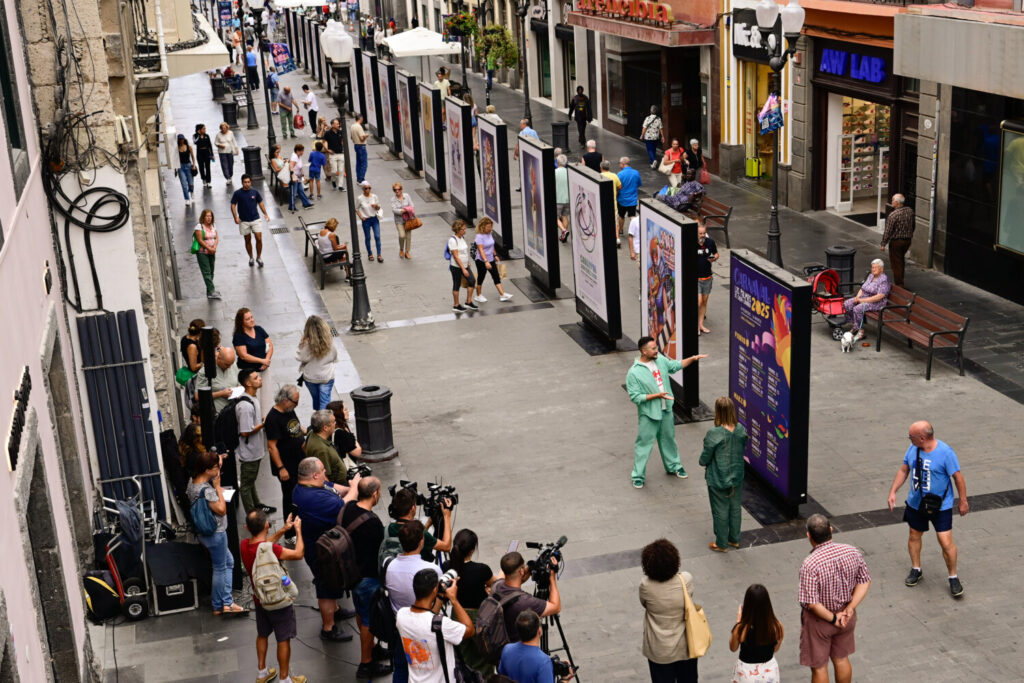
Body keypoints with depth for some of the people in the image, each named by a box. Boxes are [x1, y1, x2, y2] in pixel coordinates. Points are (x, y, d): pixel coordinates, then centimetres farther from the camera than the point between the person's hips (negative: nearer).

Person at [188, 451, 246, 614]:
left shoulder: (192, 481, -1)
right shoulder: (207, 490, -29)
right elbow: (222, 510, -25)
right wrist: (218, 487, -19)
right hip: (215, 534, -10)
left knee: (229, 562, 20)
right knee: (220, 568, 7)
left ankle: (227, 602, 21)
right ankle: (217, 606, 22)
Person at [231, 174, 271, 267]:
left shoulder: (255, 192, -1)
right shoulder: (237, 193, -6)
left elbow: (260, 203, 10)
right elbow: (233, 205, -4)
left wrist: (265, 214, 1)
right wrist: (236, 217, -16)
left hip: (255, 219, 1)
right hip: (244, 221, -1)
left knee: (259, 239, -7)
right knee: (247, 240, 9)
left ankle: (259, 257, 11)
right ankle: (251, 258, 26)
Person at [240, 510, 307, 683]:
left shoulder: (244, 545, -13)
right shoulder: (271, 550, -34)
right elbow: (298, 554, -22)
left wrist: (283, 530, 8)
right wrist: (298, 530, -9)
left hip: (259, 600, 7)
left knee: (262, 635, 25)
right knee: (283, 640, 10)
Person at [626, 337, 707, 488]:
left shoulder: (660, 360, -4)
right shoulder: (634, 373, -24)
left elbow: (676, 365, 14)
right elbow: (635, 397, -22)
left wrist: (692, 359, 1)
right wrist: (657, 395, -25)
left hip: (666, 409, 6)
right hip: (648, 414, -6)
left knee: (668, 439, 22)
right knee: (644, 443, 3)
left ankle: (673, 466, 42)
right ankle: (638, 476, 16)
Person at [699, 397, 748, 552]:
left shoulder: (714, 433, -26)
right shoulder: (741, 430, -11)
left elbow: (705, 458, -17)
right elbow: (744, 449, 5)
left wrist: (703, 463, 5)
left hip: (718, 480, -5)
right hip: (737, 477, 5)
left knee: (720, 511, 11)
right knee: (735, 508, 21)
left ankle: (721, 544, 26)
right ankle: (734, 539, 37)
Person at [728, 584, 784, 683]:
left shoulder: (741, 629, -27)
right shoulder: (777, 627, -19)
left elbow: (733, 648, -3)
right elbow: (775, 649, 2)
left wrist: (738, 620, 0)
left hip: (746, 673, -2)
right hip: (770, 671, 2)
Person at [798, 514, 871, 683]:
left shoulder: (810, 564, -31)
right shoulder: (852, 552, -13)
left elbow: (811, 603, -30)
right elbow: (864, 581, -4)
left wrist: (832, 618, -16)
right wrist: (849, 609, -9)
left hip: (819, 620, -6)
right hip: (845, 616, 6)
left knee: (819, 667, 14)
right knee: (842, 659, 26)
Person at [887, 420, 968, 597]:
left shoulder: (945, 452, -22)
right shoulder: (913, 448, -5)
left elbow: (958, 477, -13)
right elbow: (903, 470, 7)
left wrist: (963, 501, -6)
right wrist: (893, 492, 3)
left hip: (940, 506, -6)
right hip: (915, 503, 6)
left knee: (946, 543, -6)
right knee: (914, 536, 18)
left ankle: (953, 578, 13)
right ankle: (915, 569, 39)